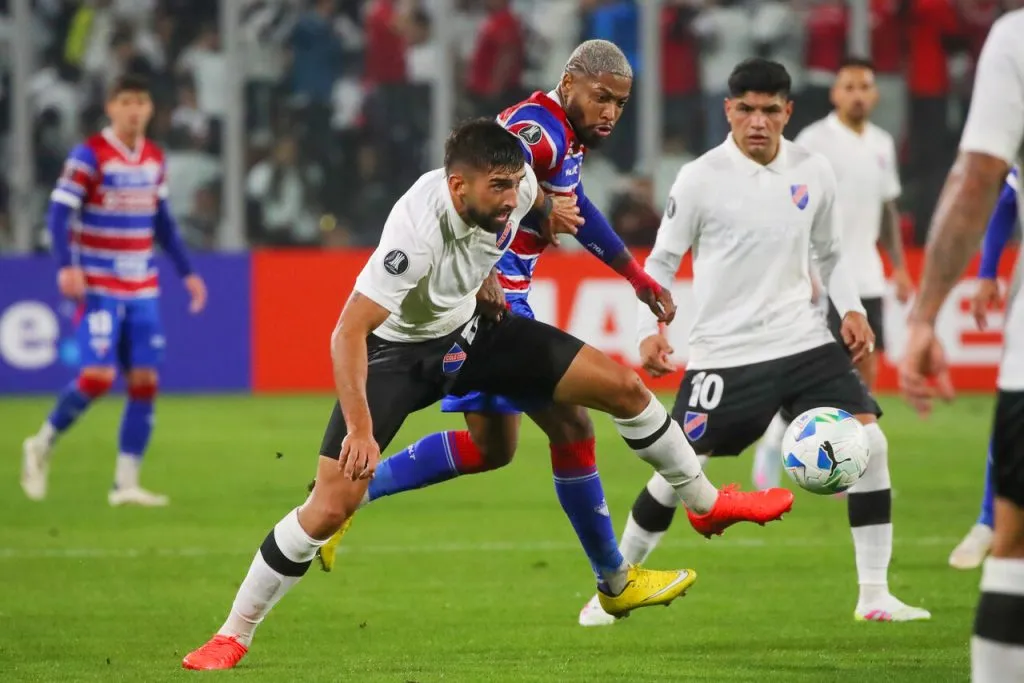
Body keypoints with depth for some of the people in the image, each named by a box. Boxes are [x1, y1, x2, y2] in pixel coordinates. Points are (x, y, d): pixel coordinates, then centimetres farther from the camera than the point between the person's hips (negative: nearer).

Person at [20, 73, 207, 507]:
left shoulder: (155, 158, 10)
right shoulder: (89, 155, -9)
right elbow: (59, 214, -13)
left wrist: (186, 272, 16)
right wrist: (66, 267, -26)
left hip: (143, 291, 6)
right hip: (99, 288, -6)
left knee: (144, 380, -2)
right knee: (98, 376, -17)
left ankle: (126, 484, 4)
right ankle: (42, 445, 7)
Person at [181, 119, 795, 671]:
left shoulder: (517, 187, -19)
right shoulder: (417, 232, -39)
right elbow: (348, 334, -37)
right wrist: (359, 429, -42)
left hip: (470, 330, 6)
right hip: (398, 350, -6)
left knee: (621, 385, 0)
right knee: (331, 506, -17)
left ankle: (707, 504, 24)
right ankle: (233, 637, -2)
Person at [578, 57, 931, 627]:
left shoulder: (814, 172, 3)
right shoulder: (701, 179, -8)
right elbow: (661, 261, 2)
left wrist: (852, 309, 1)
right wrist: (651, 329, -13)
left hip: (805, 343, 3)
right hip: (724, 353, -3)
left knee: (869, 445, -11)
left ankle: (875, 596, -2)